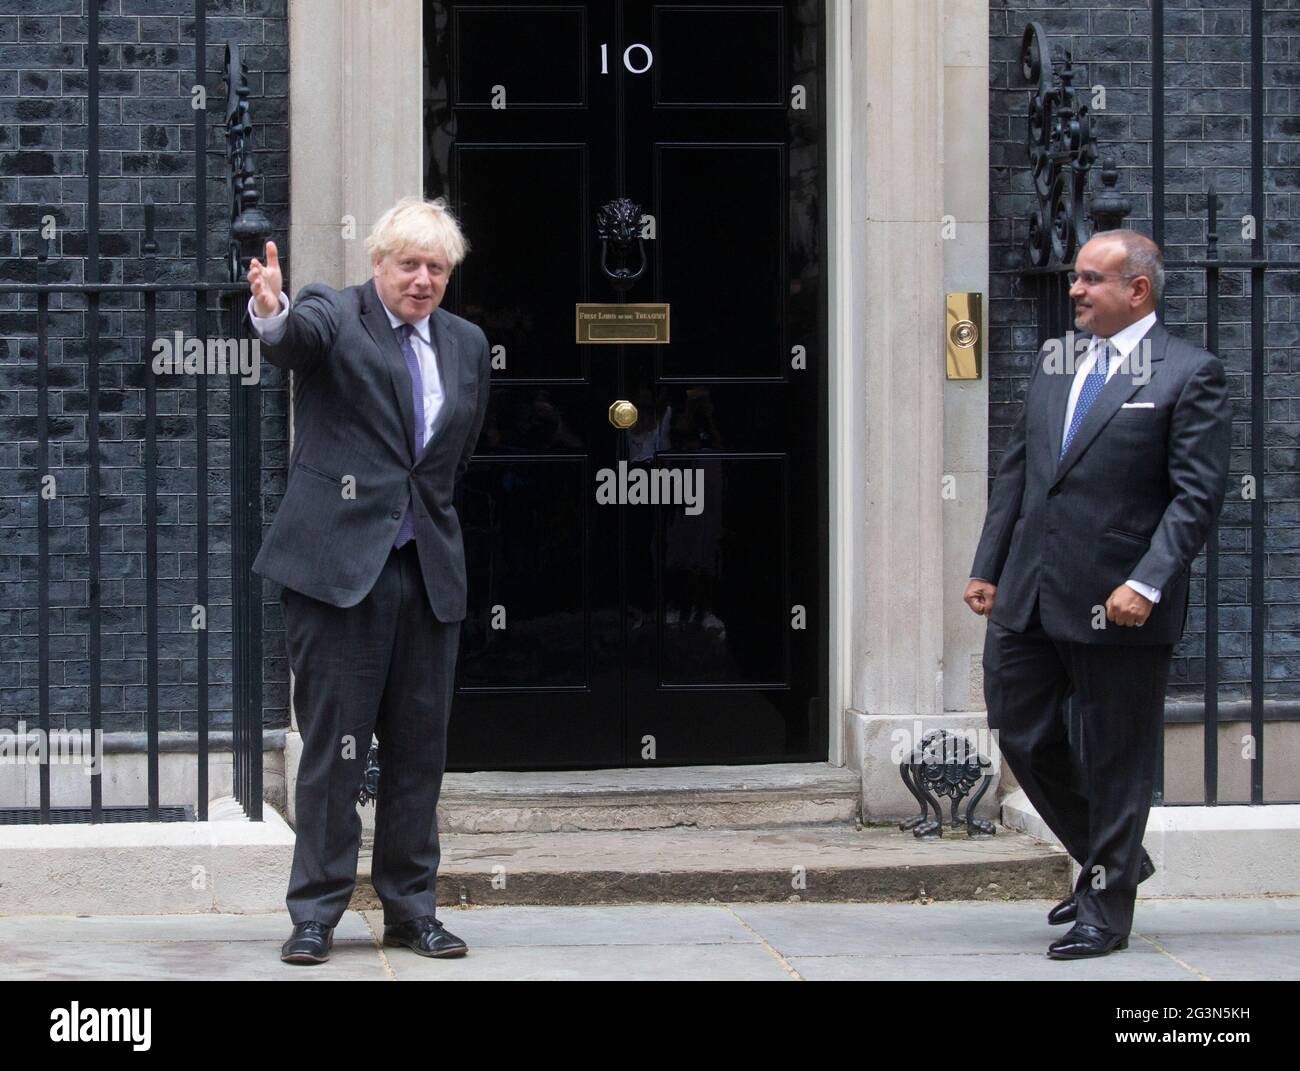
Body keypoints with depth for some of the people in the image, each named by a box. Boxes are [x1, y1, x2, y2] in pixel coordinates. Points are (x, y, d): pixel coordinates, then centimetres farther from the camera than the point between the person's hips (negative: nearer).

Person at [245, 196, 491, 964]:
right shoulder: (334, 316, -2)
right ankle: (316, 914, 5)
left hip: (430, 571, 5)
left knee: (420, 749, 8)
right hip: (340, 563, -5)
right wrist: (272, 314, -48)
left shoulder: (466, 344, 14)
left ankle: (412, 909, 18)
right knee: (333, 746, -2)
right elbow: (298, 336, -27)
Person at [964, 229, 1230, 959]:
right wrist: (989, 567, 13)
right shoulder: (1054, 363, 13)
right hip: (1029, 596, 7)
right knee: (1024, 738, 11)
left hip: (1119, 605, -7)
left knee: (1117, 761, 3)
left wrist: (1147, 584, -21)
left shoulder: (1190, 374, -7)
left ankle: (1105, 911, 15)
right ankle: (1113, 862, 31)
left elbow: (1198, 494, -12)